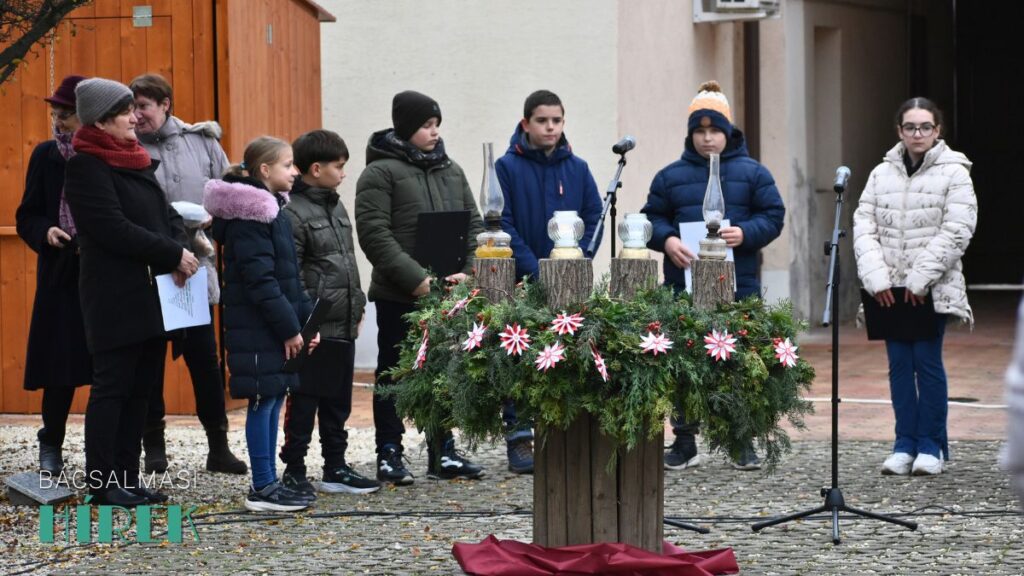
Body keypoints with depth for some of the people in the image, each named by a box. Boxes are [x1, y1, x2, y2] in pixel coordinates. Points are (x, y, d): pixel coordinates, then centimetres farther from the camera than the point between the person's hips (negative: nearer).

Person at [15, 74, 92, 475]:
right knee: (61, 367, 3)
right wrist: (46, 232, -13)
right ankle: (51, 446, 19)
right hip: (61, 276, 1)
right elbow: (27, 217, 8)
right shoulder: (46, 155, 4)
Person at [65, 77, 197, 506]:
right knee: (112, 388, -3)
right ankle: (102, 483, 3)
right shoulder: (86, 166, -10)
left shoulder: (136, 161, 15)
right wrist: (173, 255, -16)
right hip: (115, 298, -8)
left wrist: (180, 251, -7)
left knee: (140, 389, 9)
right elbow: (114, 229, -18)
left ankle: (126, 478, 15)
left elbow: (166, 214, 14)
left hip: (152, 295, 8)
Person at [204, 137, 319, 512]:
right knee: (263, 401, -5)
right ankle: (262, 488, 0)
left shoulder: (273, 209, 16)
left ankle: (268, 483, 18)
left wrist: (306, 319, 12)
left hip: (277, 326, 9)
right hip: (257, 327, -9)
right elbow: (259, 279, -19)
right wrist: (289, 328, -17)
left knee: (274, 400, 12)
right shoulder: (250, 214, -15)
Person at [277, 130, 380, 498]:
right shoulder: (294, 213, -13)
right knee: (304, 400, -2)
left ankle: (335, 468, 22)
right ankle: (294, 471, 6)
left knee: (338, 400, 14)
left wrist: (357, 308, 18)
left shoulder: (336, 208, 16)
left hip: (343, 326, 9)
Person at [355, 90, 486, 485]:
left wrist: (465, 271, -3)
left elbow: (473, 225, 14)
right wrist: (416, 279, -20)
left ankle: (443, 453, 19)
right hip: (398, 296, -6)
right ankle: (389, 456, 11)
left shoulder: (452, 171, 13)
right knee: (393, 374, 4)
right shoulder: (380, 173, -7)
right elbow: (375, 234, -15)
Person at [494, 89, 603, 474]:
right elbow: (503, 224, -6)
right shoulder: (508, 167, -1)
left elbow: (594, 220, 8)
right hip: (522, 284, -3)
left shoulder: (577, 169, 9)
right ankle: (518, 436, 3)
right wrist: (533, 269, -14)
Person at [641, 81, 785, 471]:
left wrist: (745, 233, -15)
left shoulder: (752, 173, 7)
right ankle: (684, 442, 12)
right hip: (684, 286, 1)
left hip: (738, 288, -1)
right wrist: (667, 240, -11)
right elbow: (651, 218, 10)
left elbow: (773, 216, 4)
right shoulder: (671, 176, 11)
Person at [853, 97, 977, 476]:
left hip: (933, 289, -3)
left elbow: (956, 231, -9)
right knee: (899, 363, 4)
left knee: (927, 360, -4)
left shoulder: (954, 173, -1)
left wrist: (921, 277, -15)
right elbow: (864, 225, 5)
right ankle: (905, 444, 10)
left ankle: (931, 445, 6)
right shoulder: (882, 174, 10)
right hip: (891, 288, 3)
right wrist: (876, 276, -8)